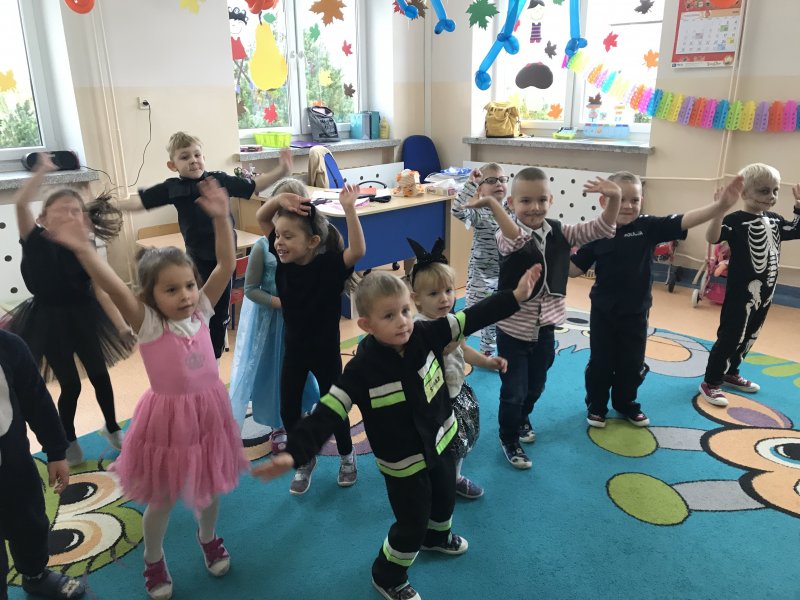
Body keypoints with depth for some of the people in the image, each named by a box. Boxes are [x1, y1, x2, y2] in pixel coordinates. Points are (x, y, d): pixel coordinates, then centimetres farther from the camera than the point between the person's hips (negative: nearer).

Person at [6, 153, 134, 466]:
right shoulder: (35, 241, -13)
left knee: (99, 375, 12)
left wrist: (122, 327, -22)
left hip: (83, 318, 2)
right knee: (70, 384, 3)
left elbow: (102, 291, -13)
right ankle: (69, 441, 28)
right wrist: (41, 170, -26)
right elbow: (21, 204, -31)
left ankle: (112, 429, 35)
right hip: (49, 322, -2)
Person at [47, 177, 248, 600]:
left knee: (209, 489, 22)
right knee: (162, 500, 16)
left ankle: (208, 538, 52)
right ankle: (153, 560, 44)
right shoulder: (147, 324, -15)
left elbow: (226, 265, -15)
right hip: (168, 418, -3)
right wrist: (83, 251, -46)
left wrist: (221, 219, -26)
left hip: (208, 412, 3)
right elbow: (114, 288, -32)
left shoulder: (201, 311, -6)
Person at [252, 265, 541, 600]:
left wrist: (515, 296, -13)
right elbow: (328, 413, -32)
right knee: (412, 525, 9)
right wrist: (294, 452, -42)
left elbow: (473, 318, -11)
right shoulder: (363, 369, -30)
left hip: (440, 440, 6)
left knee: (445, 497, 30)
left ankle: (437, 537, 64)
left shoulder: (425, 335, -18)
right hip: (403, 460, -6)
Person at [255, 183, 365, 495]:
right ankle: (305, 460, 35)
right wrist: (279, 199, -24)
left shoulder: (329, 265, -22)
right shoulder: (283, 258, -8)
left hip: (325, 349, -4)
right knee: (288, 409, 10)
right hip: (293, 347, 5)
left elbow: (358, 251, -41)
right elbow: (261, 217, -5)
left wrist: (349, 209, -45)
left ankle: (347, 456, 38)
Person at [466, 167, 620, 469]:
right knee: (513, 391, 6)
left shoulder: (559, 232, -5)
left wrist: (613, 199, -29)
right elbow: (517, 238, -45)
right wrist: (492, 203, -60)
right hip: (513, 330, -5)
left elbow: (602, 229, -10)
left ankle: (522, 419, 55)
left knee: (536, 385, 25)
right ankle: (508, 439, 32)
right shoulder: (508, 235, -20)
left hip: (545, 328, 5)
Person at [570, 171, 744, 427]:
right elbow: (574, 269, -4)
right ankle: (596, 406, 29)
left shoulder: (648, 227, -8)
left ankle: (626, 404, 37)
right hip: (603, 311, -1)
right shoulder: (597, 233, -10)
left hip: (636, 312, 1)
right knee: (600, 363, 10)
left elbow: (684, 221, -19)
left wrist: (721, 206, -32)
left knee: (632, 364, 15)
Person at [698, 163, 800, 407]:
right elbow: (712, 238, -32)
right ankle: (710, 382, 5)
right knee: (730, 337, -4)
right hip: (741, 293, -8)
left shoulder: (774, 219, 6)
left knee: (748, 337, 18)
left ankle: (730, 373, 35)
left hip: (765, 293, 8)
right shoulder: (736, 220, -17)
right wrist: (719, 210, -45)